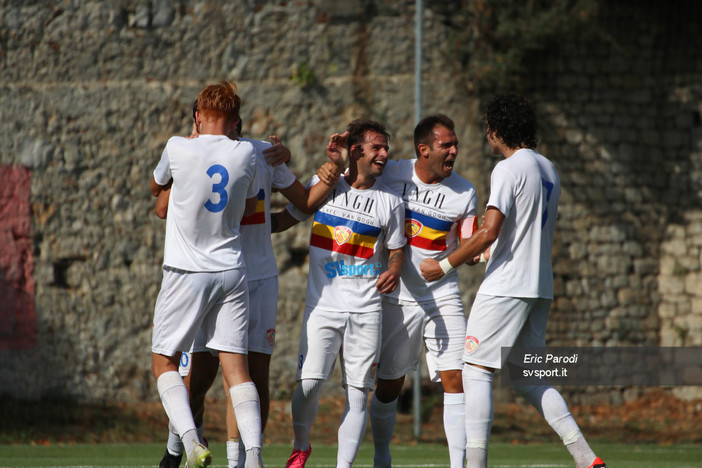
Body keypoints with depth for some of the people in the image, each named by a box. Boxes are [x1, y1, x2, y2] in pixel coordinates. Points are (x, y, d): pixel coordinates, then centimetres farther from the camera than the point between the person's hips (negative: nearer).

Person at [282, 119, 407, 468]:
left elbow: (396, 250, 10)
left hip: (366, 310, 1)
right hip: (322, 305, -1)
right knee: (309, 383, -12)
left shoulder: (390, 202, 5)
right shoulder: (321, 185, 4)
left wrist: (394, 270, -11)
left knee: (358, 392, -3)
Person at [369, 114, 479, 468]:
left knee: (455, 379, -9)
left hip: (442, 296, 1)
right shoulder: (390, 174, -5)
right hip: (396, 296, -1)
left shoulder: (464, 193, -2)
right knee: (388, 385, 6)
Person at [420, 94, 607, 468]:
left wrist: (445, 265, -12)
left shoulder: (508, 170, -13)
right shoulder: (548, 170, 14)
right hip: (539, 288, 9)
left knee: (476, 372, -3)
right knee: (527, 379, 14)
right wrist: (486, 252, 31)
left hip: (505, 289, -8)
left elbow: (489, 232, -21)